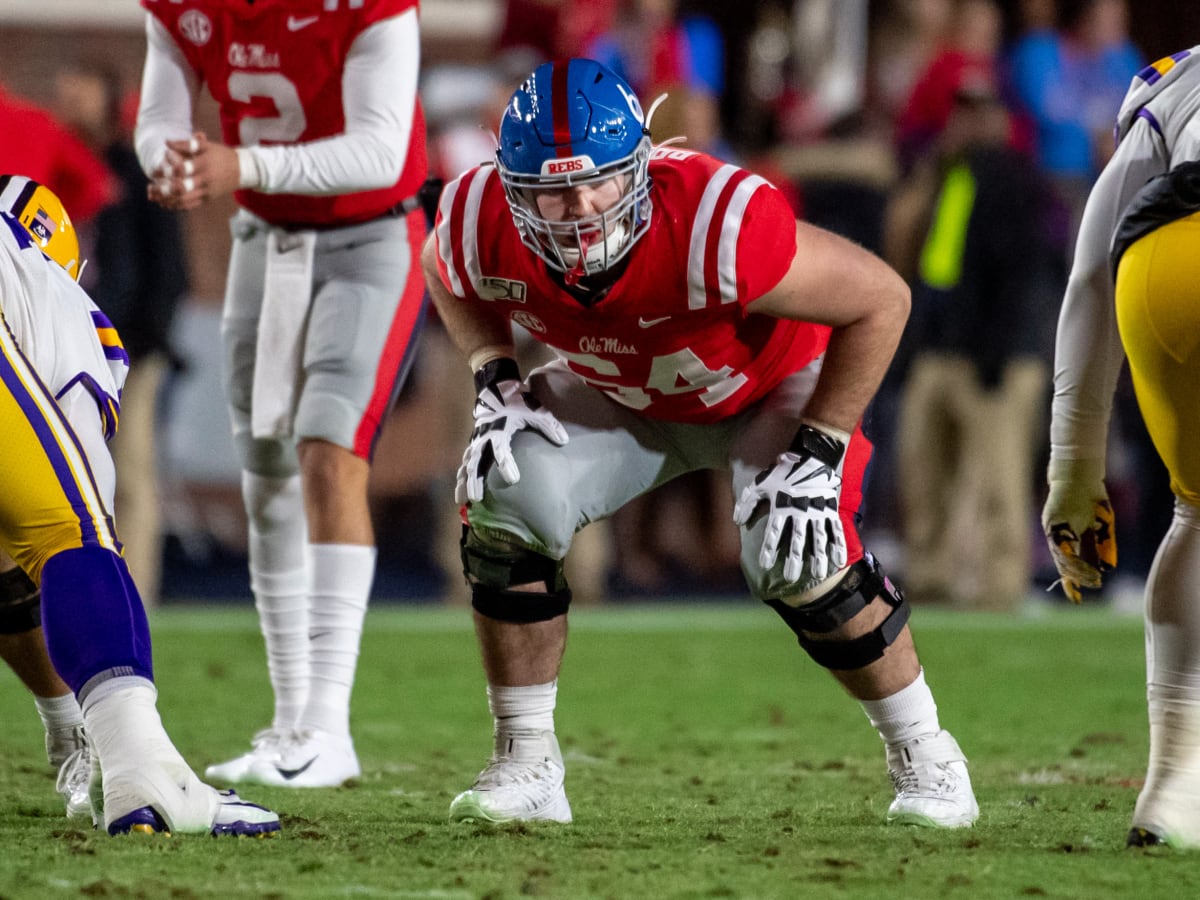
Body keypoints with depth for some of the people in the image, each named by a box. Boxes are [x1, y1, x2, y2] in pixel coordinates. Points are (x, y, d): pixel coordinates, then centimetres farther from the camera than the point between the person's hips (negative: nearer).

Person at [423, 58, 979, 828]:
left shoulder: (714, 224, -44)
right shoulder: (485, 228, -30)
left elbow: (879, 299, -29)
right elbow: (449, 275, 0)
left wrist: (819, 456, -26)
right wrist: (496, 382, -14)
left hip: (772, 386, -4)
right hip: (621, 397, 4)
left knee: (802, 560, -24)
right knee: (509, 504, -18)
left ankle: (923, 755, 2)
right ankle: (525, 764, -3)